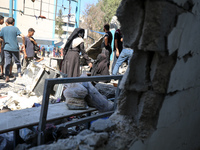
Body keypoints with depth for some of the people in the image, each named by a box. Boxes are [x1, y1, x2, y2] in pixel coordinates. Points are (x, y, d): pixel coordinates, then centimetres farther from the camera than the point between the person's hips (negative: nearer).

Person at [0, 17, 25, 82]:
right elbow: (23, 36, -10)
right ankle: (19, 74, 7)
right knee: (17, 62, 13)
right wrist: (23, 44, 1)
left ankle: (7, 77, -4)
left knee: (7, 63, 2)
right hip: (15, 48, -1)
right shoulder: (15, 28, 0)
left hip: (7, 48, 2)